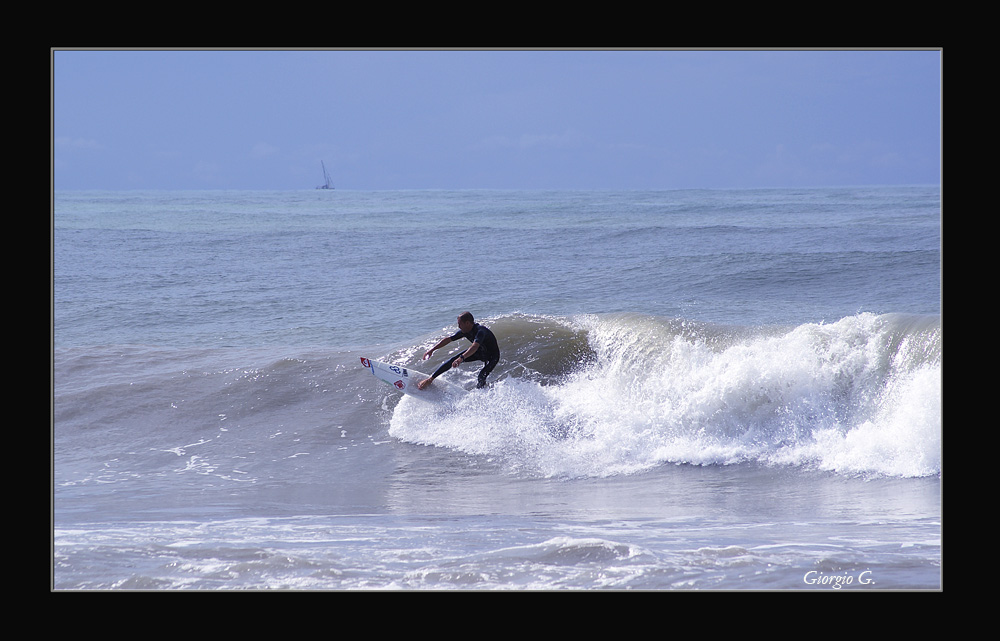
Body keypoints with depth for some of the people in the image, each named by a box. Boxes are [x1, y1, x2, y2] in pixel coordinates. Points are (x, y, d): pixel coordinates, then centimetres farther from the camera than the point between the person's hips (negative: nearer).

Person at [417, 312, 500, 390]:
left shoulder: (480, 331, -38)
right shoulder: (465, 331, -15)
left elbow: (475, 346, -56)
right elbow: (448, 339, -4)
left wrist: (461, 358, -70)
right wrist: (432, 350, -5)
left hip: (492, 356, -6)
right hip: (480, 352, 6)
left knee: (482, 376, -29)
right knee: (453, 360, -4)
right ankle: (431, 378, 3)